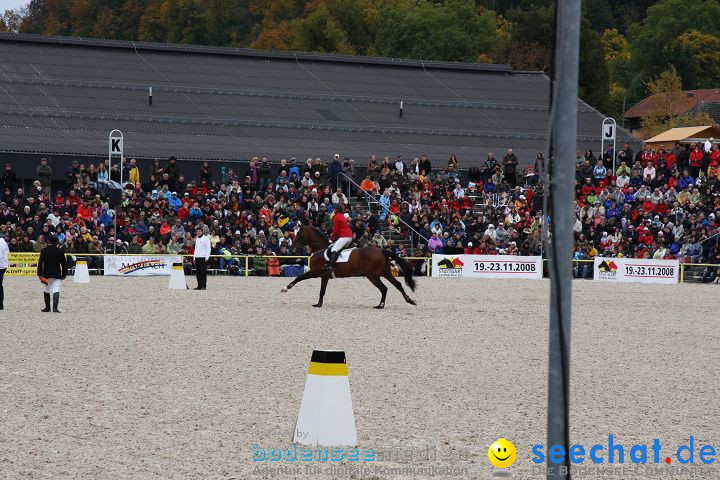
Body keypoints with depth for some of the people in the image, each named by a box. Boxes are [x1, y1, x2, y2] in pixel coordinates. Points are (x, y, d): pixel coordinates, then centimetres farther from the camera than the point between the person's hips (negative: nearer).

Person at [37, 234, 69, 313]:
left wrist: (40, 274, -3)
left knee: (46, 291, 16)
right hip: (57, 274, 0)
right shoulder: (60, 251, 0)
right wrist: (64, 274, 14)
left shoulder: (44, 251, -3)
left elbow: (40, 263, -5)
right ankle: (55, 307, -21)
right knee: (56, 290, -6)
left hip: (47, 274, 0)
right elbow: (64, 264, 4)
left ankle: (47, 307, 23)